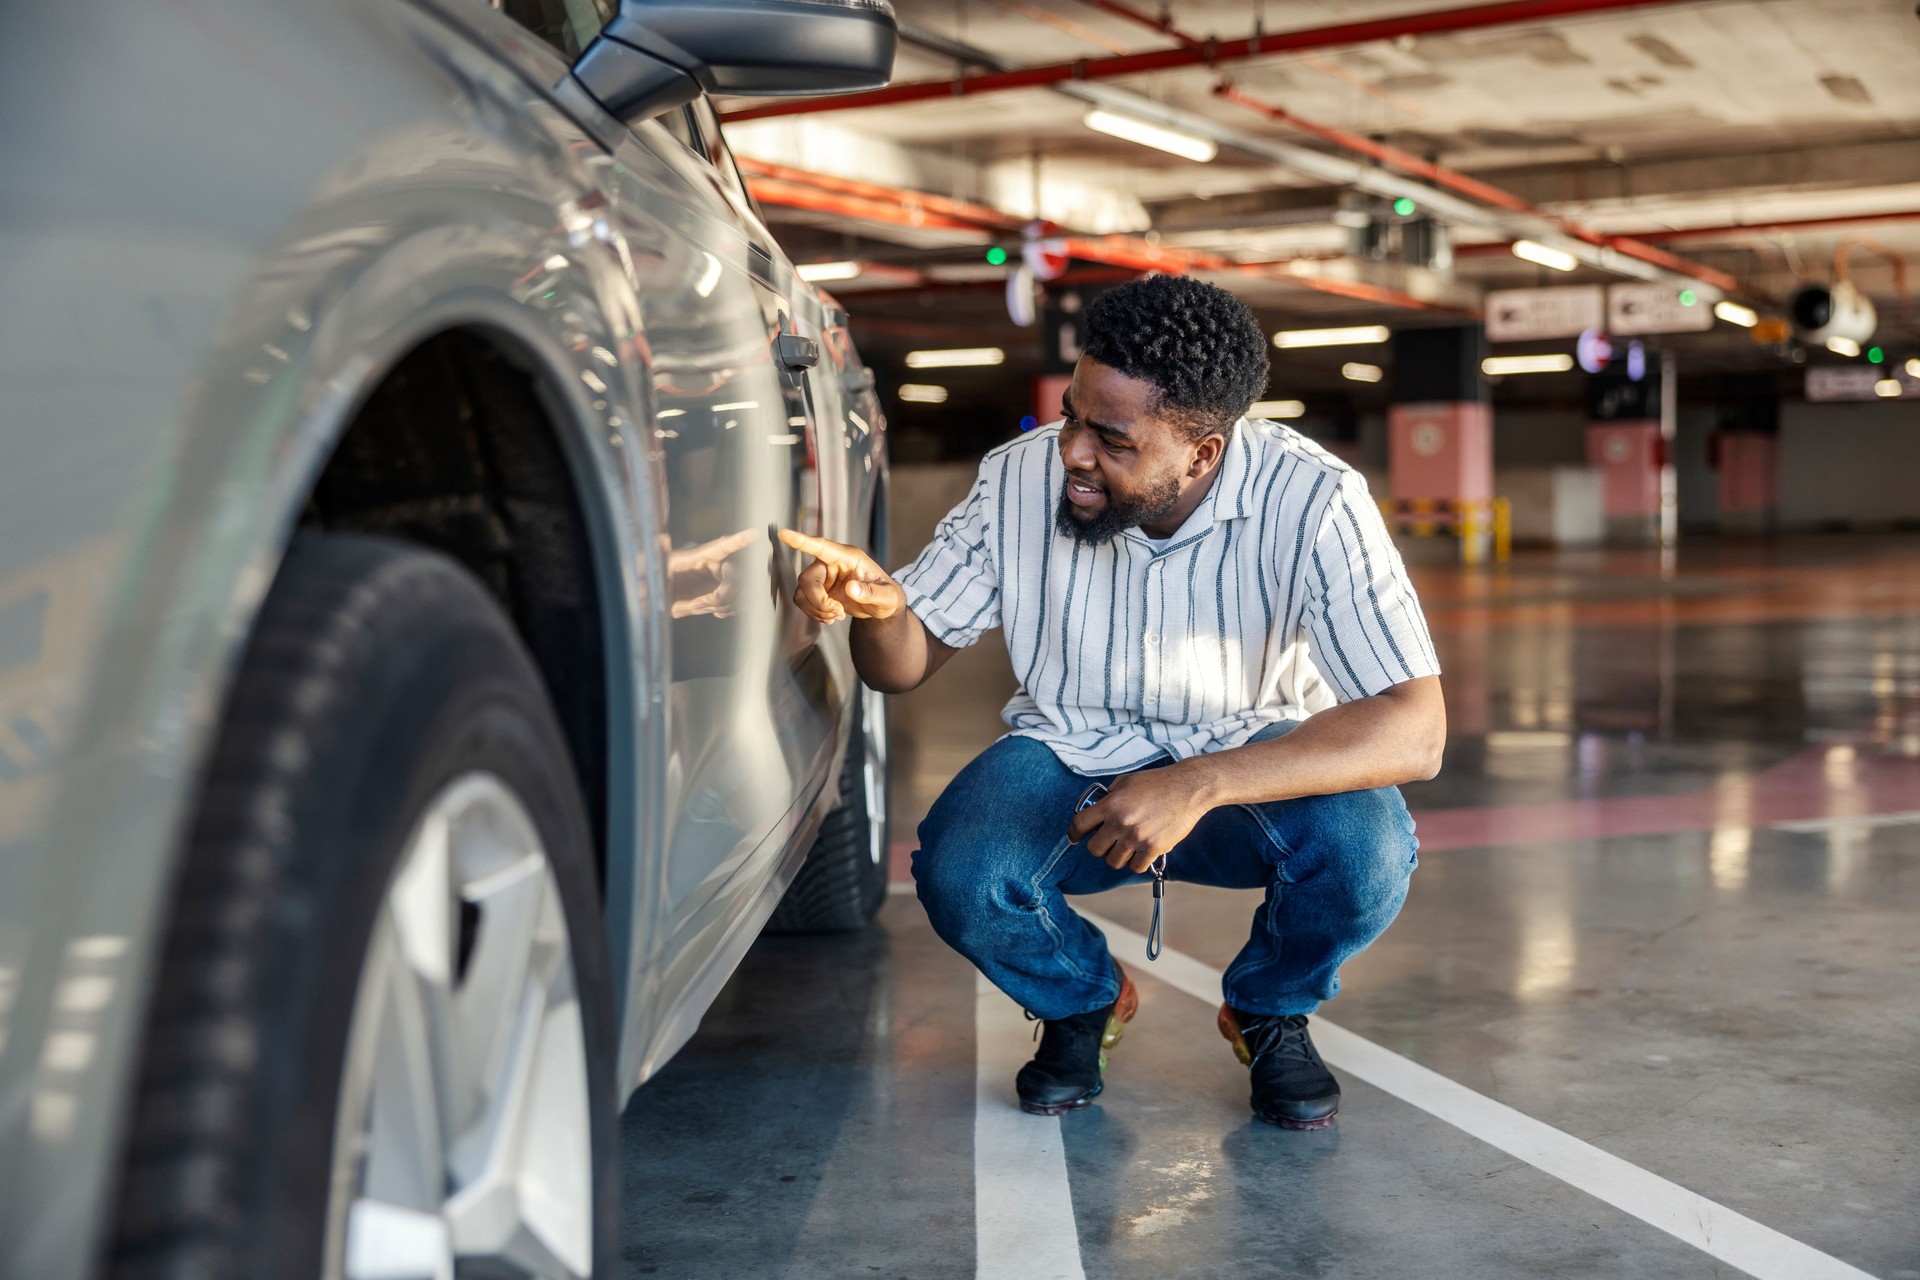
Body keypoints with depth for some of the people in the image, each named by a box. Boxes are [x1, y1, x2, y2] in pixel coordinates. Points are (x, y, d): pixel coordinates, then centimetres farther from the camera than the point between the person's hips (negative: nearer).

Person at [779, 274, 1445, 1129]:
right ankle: (1084, 1000, 9)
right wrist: (880, 604, -31)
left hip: (1253, 757, -1)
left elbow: (1415, 731, -31)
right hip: (1072, 756, 2)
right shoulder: (1020, 478, -15)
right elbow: (908, 664, -4)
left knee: (1365, 850, -33)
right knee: (957, 876, -29)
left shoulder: (1311, 504, -24)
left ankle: (1268, 1011, 4)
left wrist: (1201, 786, -42)